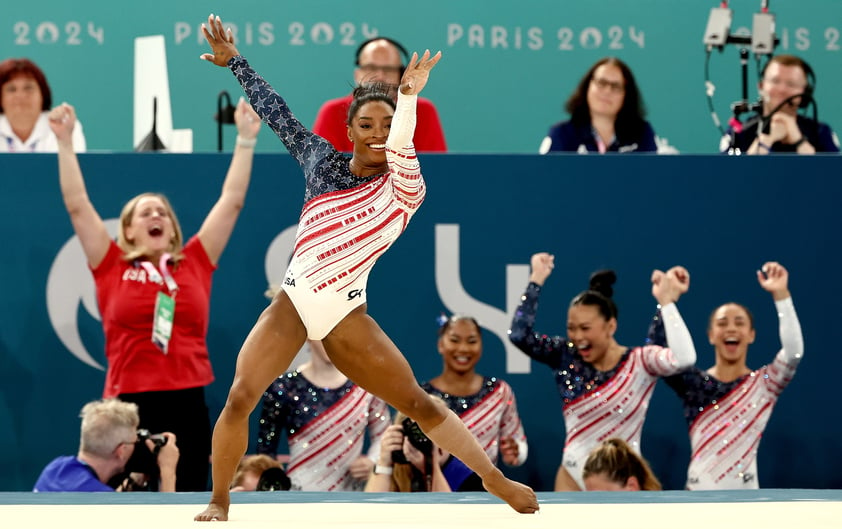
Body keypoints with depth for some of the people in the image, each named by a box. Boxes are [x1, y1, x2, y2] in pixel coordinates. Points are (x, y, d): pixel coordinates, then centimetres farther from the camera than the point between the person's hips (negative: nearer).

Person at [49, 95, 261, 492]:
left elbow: (232, 202, 11)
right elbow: (77, 204, 4)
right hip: (129, 404, -1)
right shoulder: (112, 266, 7)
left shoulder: (195, 262, 10)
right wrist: (65, 141, -1)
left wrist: (246, 139, 9)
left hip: (187, 404, 1)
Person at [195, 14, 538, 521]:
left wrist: (409, 97, -48)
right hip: (290, 305, 2)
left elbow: (400, 149, -29)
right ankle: (220, 500, -1)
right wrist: (234, 61, 21)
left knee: (419, 403, 1)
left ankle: (495, 478, 16)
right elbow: (276, 111, 17)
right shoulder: (322, 159, 5)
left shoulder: (404, 189, -6)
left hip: (346, 317, -2)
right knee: (240, 397, -17)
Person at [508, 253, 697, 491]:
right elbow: (519, 335, -7)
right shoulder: (566, 356, 1)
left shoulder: (640, 361, -9)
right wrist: (536, 280, -6)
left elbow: (684, 359, -27)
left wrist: (666, 302, -23)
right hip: (574, 479, 3)